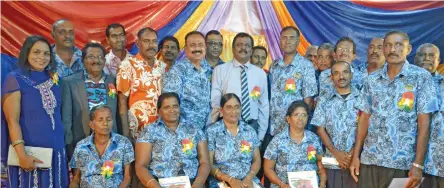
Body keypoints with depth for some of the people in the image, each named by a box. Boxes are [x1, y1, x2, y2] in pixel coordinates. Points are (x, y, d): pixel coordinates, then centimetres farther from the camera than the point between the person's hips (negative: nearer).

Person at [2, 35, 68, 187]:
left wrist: (60, 141, 8)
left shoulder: (53, 78, 9)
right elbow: (12, 120, -13)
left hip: (56, 149, 5)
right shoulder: (15, 79, -7)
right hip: (30, 151, -5)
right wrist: (21, 154, -19)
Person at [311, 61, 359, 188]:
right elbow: (320, 130, 3)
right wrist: (336, 153, -7)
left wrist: (354, 153, -10)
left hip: (358, 159, -1)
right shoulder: (324, 101, 7)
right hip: (332, 161, 1)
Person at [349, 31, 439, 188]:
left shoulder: (421, 77, -3)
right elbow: (364, 118, 7)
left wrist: (418, 164, -11)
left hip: (402, 163, -3)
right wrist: (356, 155, 3)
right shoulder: (372, 79, 6)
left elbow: (424, 122, -6)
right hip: (369, 160, 3)